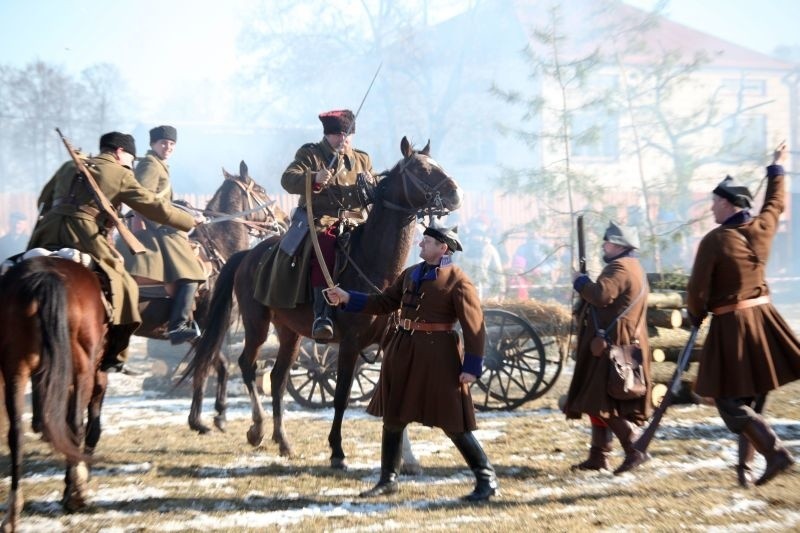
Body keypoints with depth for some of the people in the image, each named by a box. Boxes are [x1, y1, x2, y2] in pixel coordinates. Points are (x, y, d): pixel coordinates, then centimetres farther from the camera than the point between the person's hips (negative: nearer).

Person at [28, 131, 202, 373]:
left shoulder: (69, 166, 23)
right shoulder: (120, 175, 5)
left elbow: (44, 199, 28)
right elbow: (155, 206, 6)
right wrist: (191, 221, 15)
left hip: (46, 235, 6)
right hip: (83, 236, -6)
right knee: (123, 288, 4)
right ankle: (112, 359, 4)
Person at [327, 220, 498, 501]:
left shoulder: (457, 280, -10)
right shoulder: (410, 274, 11)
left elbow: (474, 326, -13)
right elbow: (384, 302, 15)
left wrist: (472, 367, -17)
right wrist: (348, 298, 6)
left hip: (438, 354, -7)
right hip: (403, 351, 7)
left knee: (453, 423, -4)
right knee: (392, 417, 12)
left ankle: (487, 479, 8)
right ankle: (388, 479, 26)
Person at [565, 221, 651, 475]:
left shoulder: (620, 268, -14)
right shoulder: (633, 267, 20)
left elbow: (602, 295, -28)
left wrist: (580, 283, -11)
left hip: (613, 346, -11)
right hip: (619, 346, 11)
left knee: (603, 402, -9)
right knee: (599, 401, 13)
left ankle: (634, 451, -11)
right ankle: (598, 456, 17)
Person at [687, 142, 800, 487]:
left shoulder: (714, 240, -16)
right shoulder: (760, 228, 1)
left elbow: (697, 290, -13)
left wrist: (696, 316, 7)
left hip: (730, 326, -7)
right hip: (762, 318, 7)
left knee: (729, 400, 0)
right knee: (752, 399, 15)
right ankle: (745, 465, 19)